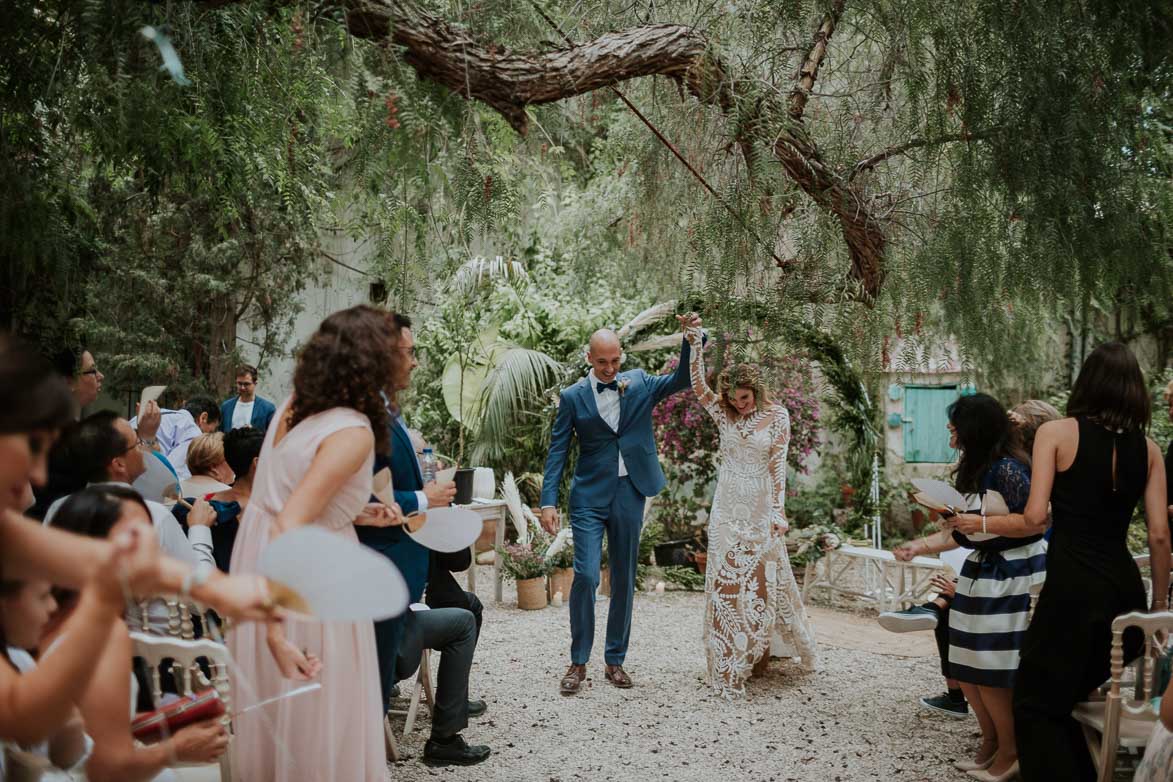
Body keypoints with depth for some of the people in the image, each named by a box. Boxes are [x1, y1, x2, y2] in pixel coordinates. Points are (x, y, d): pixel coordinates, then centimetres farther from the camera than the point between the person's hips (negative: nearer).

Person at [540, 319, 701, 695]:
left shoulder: (639, 384, 5)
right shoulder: (573, 397, -1)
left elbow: (682, 379, -1)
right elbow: (557, 451, -1)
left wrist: (691, 340, -18)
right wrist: (549, 501, -9)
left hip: (630, 494, 3)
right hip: (590, 496, -2)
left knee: (624, 579, 9)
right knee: (586, 576, -11)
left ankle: (615, 660, 22)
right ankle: (578, 662, 5)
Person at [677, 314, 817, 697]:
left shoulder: (777, 416, -5)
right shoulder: (723, 412, 0)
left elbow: (777, 465, -7)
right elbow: (697, 383, -14)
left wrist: (778, 511, -11)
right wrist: (693, 340, -25)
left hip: (760, 507, -2)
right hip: (728, 506, 2)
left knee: (763, 579, 5)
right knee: (726, 580, 4)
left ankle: (761, 648, 27)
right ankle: (729, 662, 16)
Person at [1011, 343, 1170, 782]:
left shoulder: (1057, 433, -4)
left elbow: (1035, 518, -11)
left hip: (1073, 584, -5)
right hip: (1125, 585, 6)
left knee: (1037, 704, 7)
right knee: (1067, 698, 23)